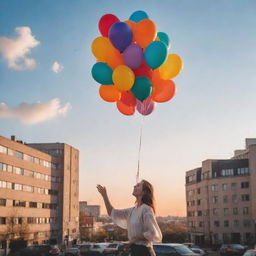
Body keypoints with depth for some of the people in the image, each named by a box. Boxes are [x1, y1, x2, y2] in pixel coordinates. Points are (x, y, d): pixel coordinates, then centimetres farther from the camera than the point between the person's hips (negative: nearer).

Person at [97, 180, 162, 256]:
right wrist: (104, 195, 10)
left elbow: (154, 234, -18)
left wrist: (137, 237, -12)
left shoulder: (146, 210, -15)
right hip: (134, 250, 9)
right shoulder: (133, 210, 11)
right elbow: (113, 213, 16)